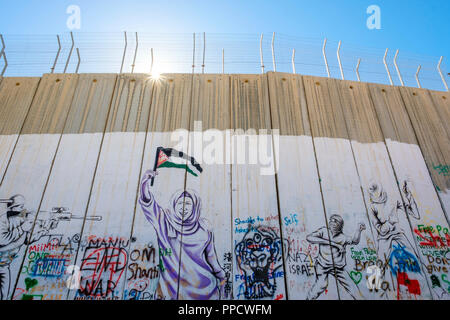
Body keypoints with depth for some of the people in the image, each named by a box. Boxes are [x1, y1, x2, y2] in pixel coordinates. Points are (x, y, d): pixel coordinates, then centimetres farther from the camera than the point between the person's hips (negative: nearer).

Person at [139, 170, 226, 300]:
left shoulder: (203, 231, 0)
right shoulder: (164, 222, -2)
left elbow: (211, 256, 11)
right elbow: (146, 201, -9)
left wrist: (220, 276, 18)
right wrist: (146, 179, -22)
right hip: (172, 286, 0)